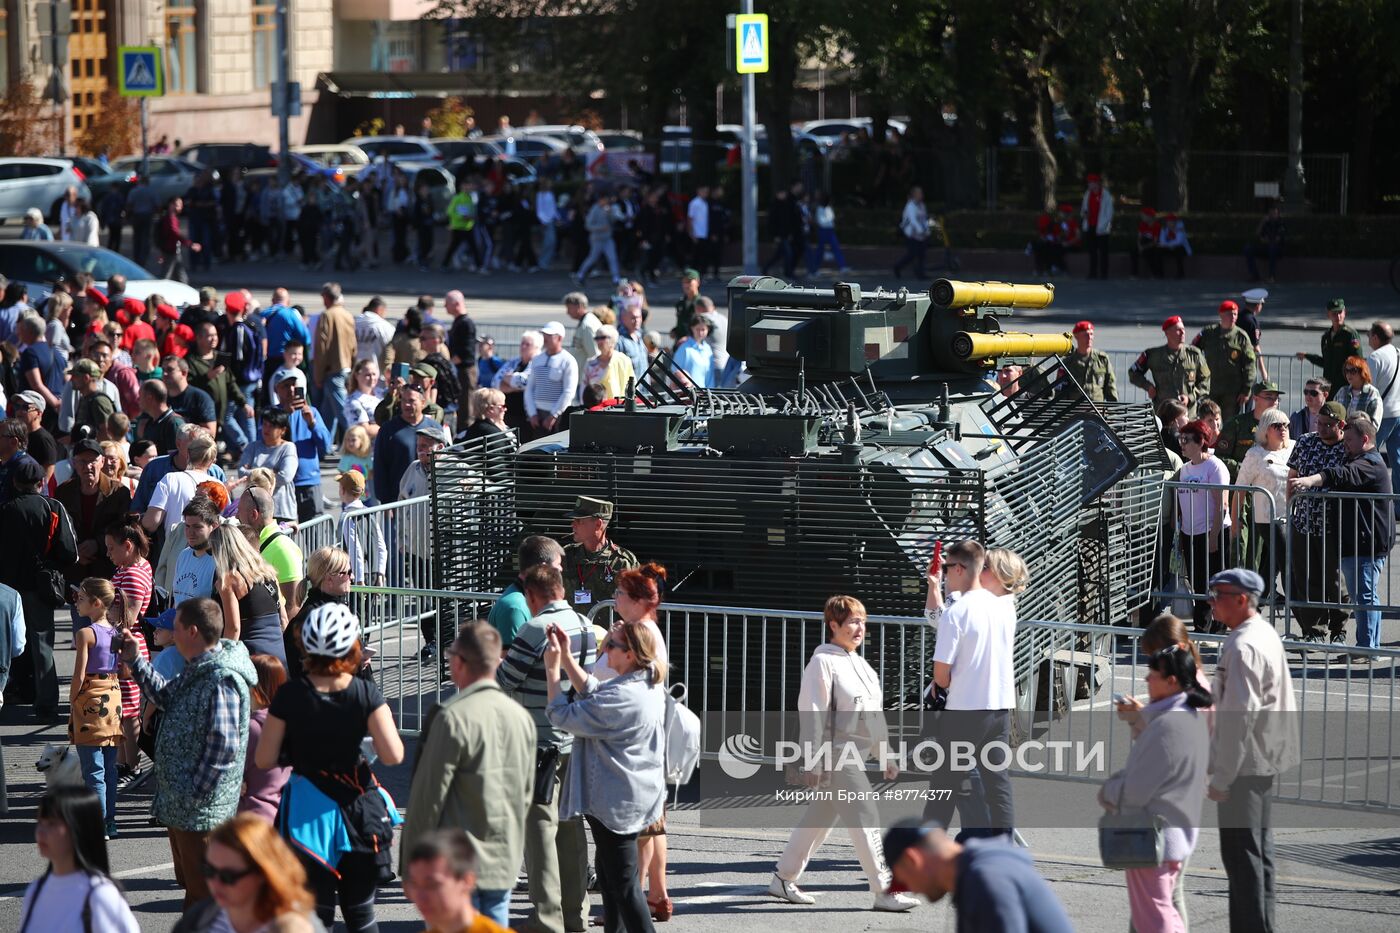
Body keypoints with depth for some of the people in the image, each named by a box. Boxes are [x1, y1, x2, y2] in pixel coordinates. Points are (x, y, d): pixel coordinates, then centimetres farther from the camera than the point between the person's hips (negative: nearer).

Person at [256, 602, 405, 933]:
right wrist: (384, 719, 4)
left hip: (307, 813, -1)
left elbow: (264, 759, -8)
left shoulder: (290, 695, -10)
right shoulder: (366, 693, -10)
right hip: (359, 810, 1)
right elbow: (393, 755, -15)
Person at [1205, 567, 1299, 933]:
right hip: (1265, 762, 10)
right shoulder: (1266, 635, 12)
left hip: (1244, 765, -10)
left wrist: (1221, 777, -20)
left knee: (1241, 856, -6)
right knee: (1259, 853, 15)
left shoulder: (1243, 647, -20)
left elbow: (1239, 716, -23)